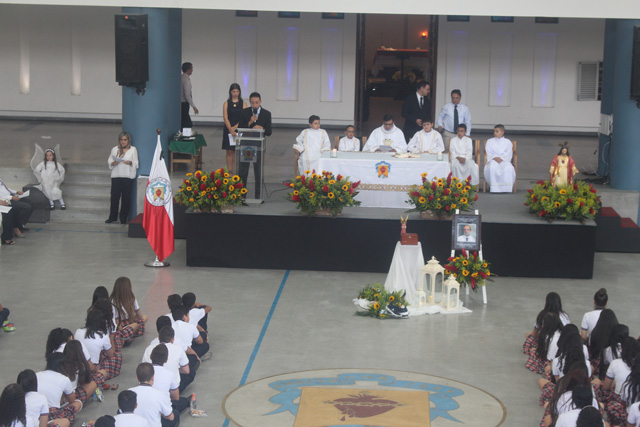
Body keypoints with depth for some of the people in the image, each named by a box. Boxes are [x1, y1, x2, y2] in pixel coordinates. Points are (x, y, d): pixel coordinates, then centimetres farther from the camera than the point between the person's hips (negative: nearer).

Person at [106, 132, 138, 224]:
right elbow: (109, 161, 12)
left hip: (128, 176, -2)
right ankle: (112, 217, 10)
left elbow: (136, 163, 3)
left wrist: (130, 162, -17)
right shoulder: (115, 149, 14)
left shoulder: (133, 150, 7)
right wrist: (114, 163, -10)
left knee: (126, 197, -1)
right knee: (114, 196, -1)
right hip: (116, 176, 2)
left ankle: (123, 218, 7)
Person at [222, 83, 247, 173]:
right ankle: (230, 171, 7)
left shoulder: (243, 104, 3)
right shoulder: (226, 104, 3)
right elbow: (225, 118, -4)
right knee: (229, 152, 2)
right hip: (228, 130, 0)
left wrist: (235, 127, -15)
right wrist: (231, 130, -16)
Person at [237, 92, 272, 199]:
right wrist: (249, 123, -18)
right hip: (245, 144, 0)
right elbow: (239, 129, -4)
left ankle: (258, 195, 14)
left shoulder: (266, 114, 1)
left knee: (258, 171, 6)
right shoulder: (244, 112, 1)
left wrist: (262, 129, -20)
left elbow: (269, 132, 1)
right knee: (242, 170, 2)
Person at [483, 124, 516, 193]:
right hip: (493, 160, 0)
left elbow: (508, 154, 3)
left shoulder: (508, 142, 18)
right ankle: (494, 189, -40)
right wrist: (494, 158, -14)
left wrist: (501, 158, -17)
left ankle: (506, 189, -37)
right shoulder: (489, 141, 21)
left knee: (509, 167, -38)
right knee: (492, 167, -39)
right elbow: (488, 153, 8)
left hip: (504, 161, 0)